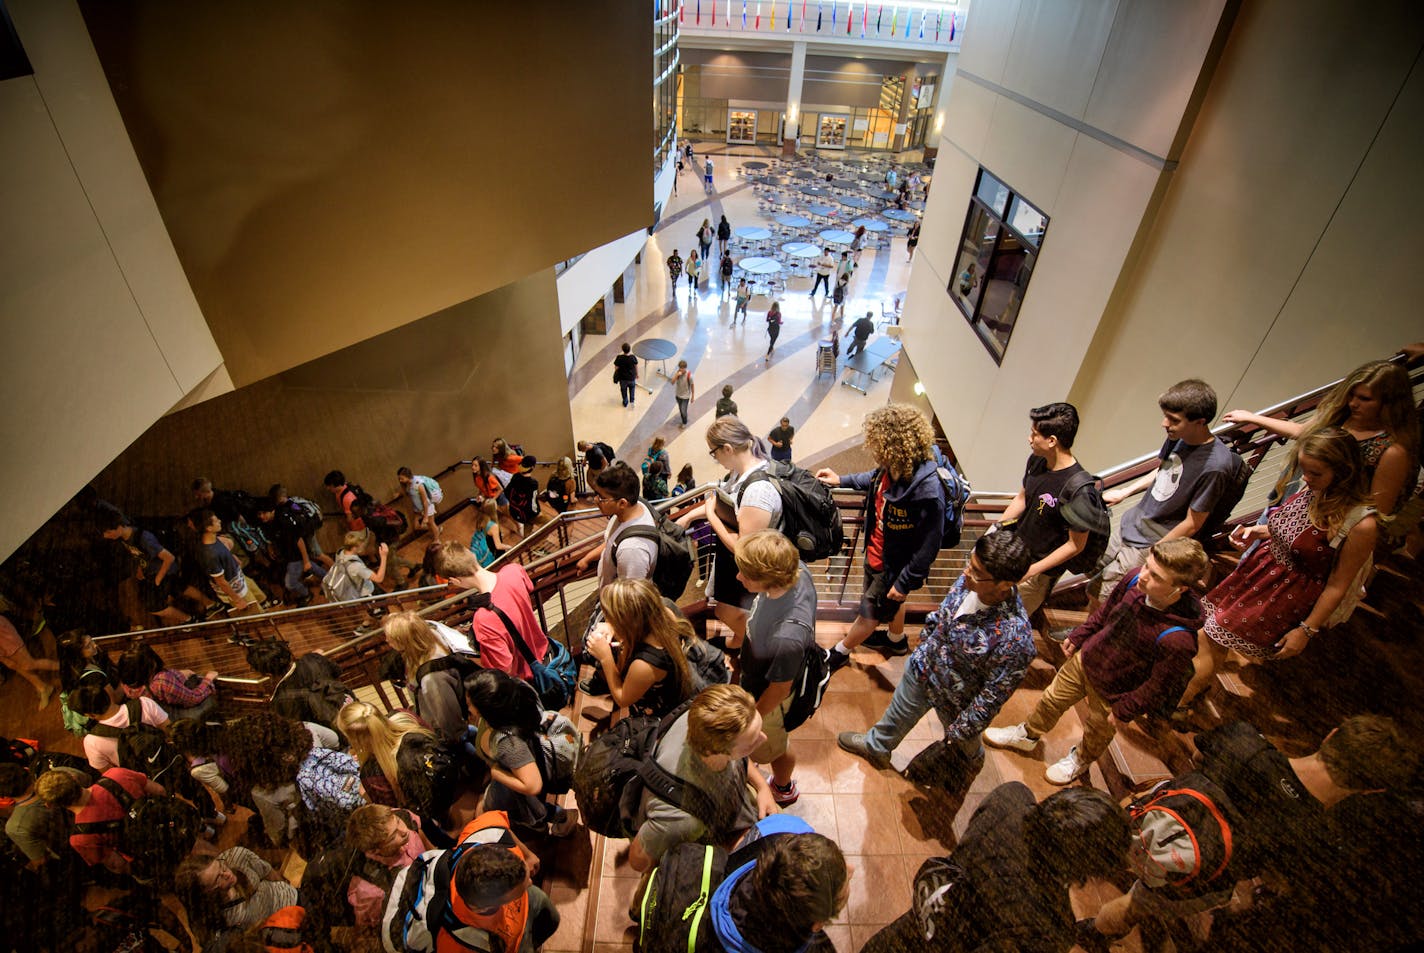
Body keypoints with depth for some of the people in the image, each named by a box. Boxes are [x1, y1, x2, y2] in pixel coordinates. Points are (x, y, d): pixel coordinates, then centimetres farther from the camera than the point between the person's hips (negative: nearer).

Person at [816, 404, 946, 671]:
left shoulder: (927, 489, -38)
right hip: (876, 554, 8)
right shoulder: (892, 467, -15)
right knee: (890, 603, 33)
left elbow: (929, 544, -29)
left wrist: (905, 582, -21)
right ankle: (896, 640, 61)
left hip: (893, 567, -7)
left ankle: (840, 653, 42)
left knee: (869, 614, 17)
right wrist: (841, 480, 11)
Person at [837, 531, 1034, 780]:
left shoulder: (1014, 639, -41)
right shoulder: (969, 580, -25)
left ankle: (971, 764, 67)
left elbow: (993, 696, -27)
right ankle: (876, 747, 62)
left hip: (954, 701, -4)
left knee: (961, 743, 31)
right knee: (898, 713, 31)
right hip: (922, 666, 4)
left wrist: (960, 729, -15)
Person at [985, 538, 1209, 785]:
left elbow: (1158, 686, -23)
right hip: (1086, 658, 5)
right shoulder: (1136, 580, -25)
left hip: (1111, 693, -4)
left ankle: (1080, 760, 62)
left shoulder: (1177, 639, -40)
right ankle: (1028, 735, 58)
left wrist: (1125, 711, -11)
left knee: (1097, 734, 28)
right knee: (1051, 699, 28)